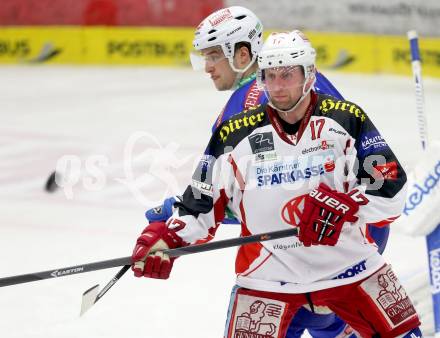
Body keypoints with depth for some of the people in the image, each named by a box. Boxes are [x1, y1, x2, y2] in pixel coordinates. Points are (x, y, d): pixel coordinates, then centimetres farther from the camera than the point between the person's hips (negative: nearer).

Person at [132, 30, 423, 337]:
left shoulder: (347, 120, -6)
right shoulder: (236, 135, -4)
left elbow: (391, 189, -10)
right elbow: (201, 202, 3)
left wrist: (343, 206, -26)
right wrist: (164, 238, -13)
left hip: (349, 263, 1)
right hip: (269, 274, -1)